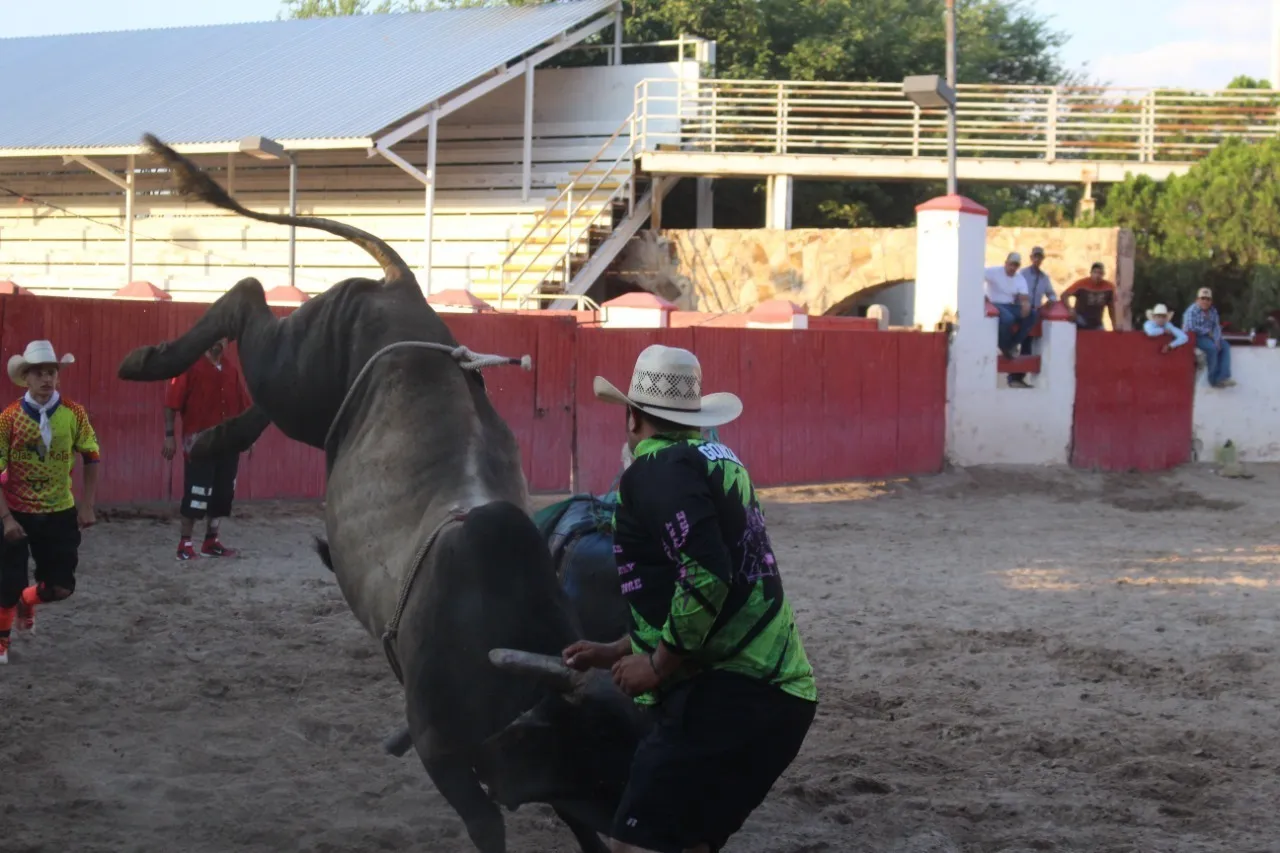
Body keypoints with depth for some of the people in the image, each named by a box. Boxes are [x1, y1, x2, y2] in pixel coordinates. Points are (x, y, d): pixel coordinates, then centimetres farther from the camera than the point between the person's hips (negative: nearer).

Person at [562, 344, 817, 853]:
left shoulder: (657, 469, -8)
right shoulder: (716, 461, 21)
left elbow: (705, 577, -22)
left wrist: (657, 665, -10)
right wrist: (615, 653, 36)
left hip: (729, 697, -10)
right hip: (778, 694, 10)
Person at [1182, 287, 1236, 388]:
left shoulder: (1212, 311, 10)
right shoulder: (1192, 311, -13)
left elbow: (1216, 327, 7)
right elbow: (1190, 327, -24)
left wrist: (1217, 340, -13)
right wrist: (1207, 332, -15)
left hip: (1208, 337, 8)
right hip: (1194, 337, -8)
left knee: (1225, 346, -12)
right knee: (1212, 347, -30)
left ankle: (1222, 377, -19)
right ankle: (1214, 379, -19)